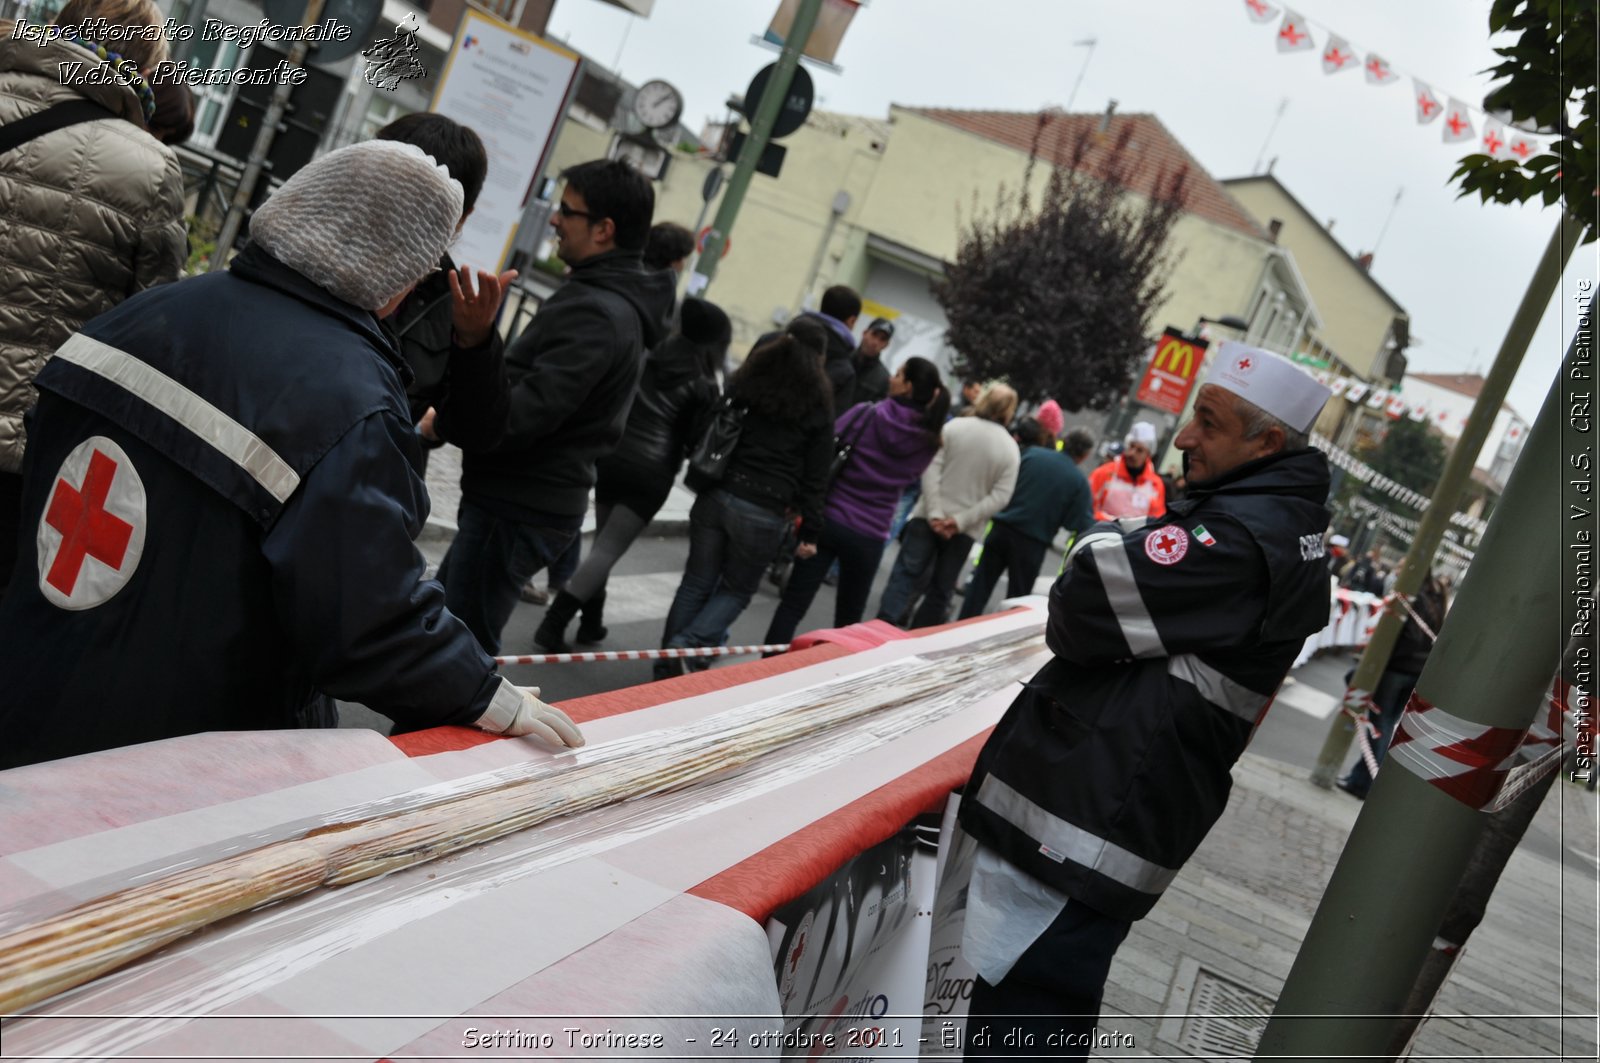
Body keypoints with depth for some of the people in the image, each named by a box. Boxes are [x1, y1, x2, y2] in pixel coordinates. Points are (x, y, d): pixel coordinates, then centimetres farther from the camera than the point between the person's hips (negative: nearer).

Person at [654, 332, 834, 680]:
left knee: (696, 584, 13)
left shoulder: (743, 384, 9)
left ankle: (667, 664, 15)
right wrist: (810, 532, 4)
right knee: (736, 590, 15)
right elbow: (815, 477, -1)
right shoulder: (818, 408, -1)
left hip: (716, 496, 3)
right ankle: (687, 644, -5)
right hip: (764, 515, -3)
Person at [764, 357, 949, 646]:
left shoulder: (865, 414, -9)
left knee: (793, 605, 6)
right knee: (848, 619, 16)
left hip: (829, 519, -2)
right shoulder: (928, 443, -3)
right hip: (870, 535, 2)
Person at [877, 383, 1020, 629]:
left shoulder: (954, 427, -3)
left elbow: (931, 469, -11)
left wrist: (934, 513, -13)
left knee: (906, 575, -1)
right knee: (940, 591, 11)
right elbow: (1001, 496, -8)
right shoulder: (1011, 449, 0)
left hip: (928, 518, -1)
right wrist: (962, 520, -11)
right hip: (964, 530, 1)